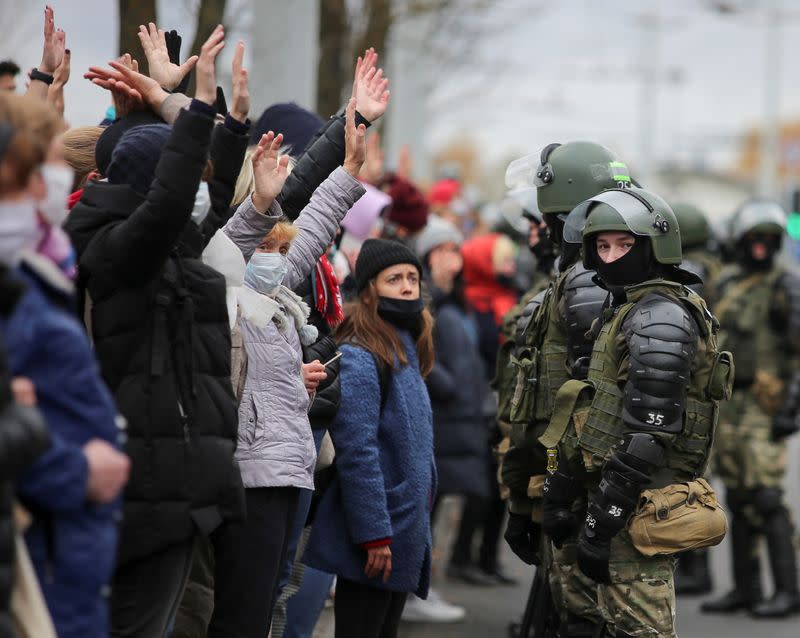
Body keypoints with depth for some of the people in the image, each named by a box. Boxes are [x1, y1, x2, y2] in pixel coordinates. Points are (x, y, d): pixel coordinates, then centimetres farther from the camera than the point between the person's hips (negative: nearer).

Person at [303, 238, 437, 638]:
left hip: (406, 531, 9)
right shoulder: (358, 357, -14)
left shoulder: (407, 354, 15)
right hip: (375, 542, -9)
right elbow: (357, 452, -20)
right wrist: (373, 534, -23)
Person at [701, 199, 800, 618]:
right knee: (738, 497, 9)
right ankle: (745, 588, 15)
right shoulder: (729, 285, 13)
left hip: (765, 405, -7)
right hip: (730, 404, 7)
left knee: (765, 496, -12)